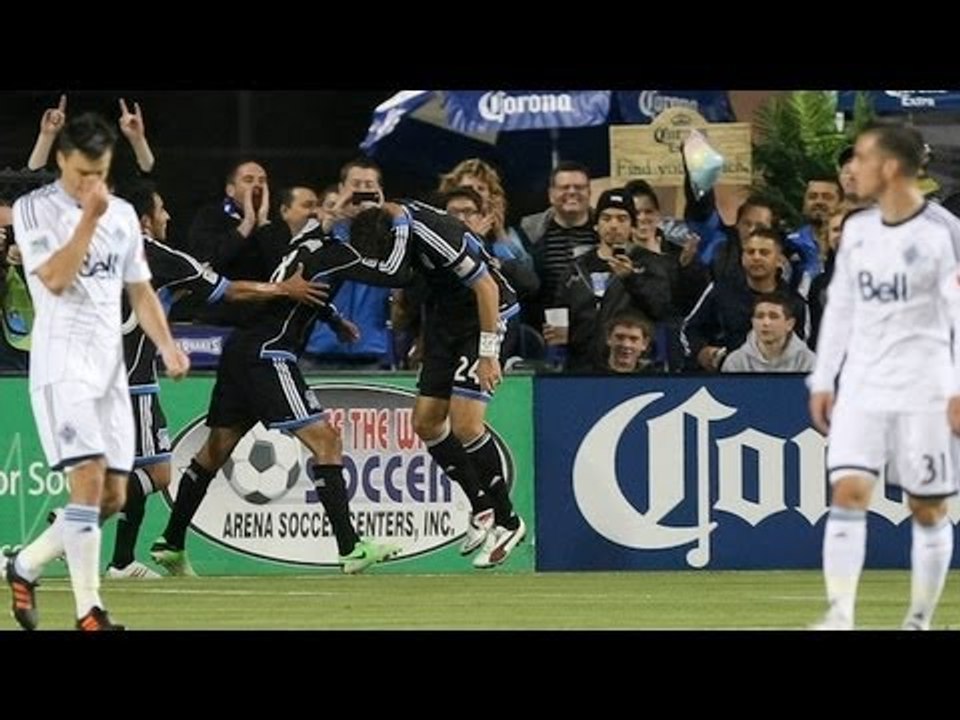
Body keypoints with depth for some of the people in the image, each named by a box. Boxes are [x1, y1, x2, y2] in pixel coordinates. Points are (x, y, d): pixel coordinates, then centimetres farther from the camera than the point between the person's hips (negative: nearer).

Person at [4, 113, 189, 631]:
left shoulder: (122, 215, 13)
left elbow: (140, 291, 19)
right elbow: (55, 279, -17)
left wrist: (166, 346, 5)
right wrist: (89, 218, -18)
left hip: (110, 365, 7)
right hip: (61, 363, -6)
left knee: (113, 496, 4)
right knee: (88, 478, -19)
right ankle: (88, 611, -17)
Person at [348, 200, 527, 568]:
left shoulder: (435, 236, -30)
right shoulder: (389, 221, -5)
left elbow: (485, 286, -25)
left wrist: (488, 354, -24)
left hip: (484, 315, -9)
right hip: (444, 321, 9)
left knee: (464, 425, -17)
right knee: (426, 422, 5)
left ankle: (507, 521, -4)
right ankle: (483, 509, 16)